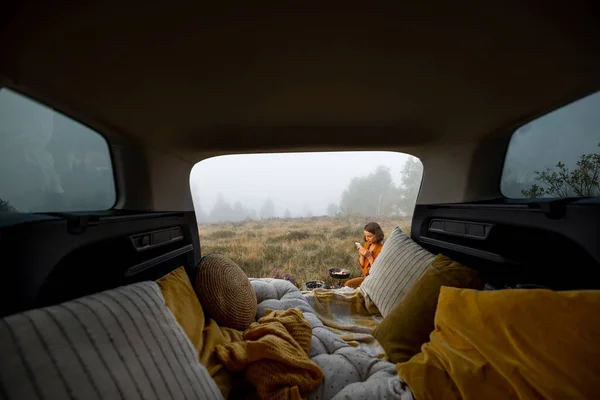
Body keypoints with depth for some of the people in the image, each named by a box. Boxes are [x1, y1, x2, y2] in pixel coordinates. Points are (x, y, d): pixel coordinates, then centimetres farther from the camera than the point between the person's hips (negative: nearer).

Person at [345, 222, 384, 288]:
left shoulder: (381, 249, -18)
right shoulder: (367, 244, 4)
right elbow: (362, 266, 7)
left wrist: (369, 256, -26)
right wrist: (361, 255, -10)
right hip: (365, 277, 7)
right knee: (347, 284, -12)